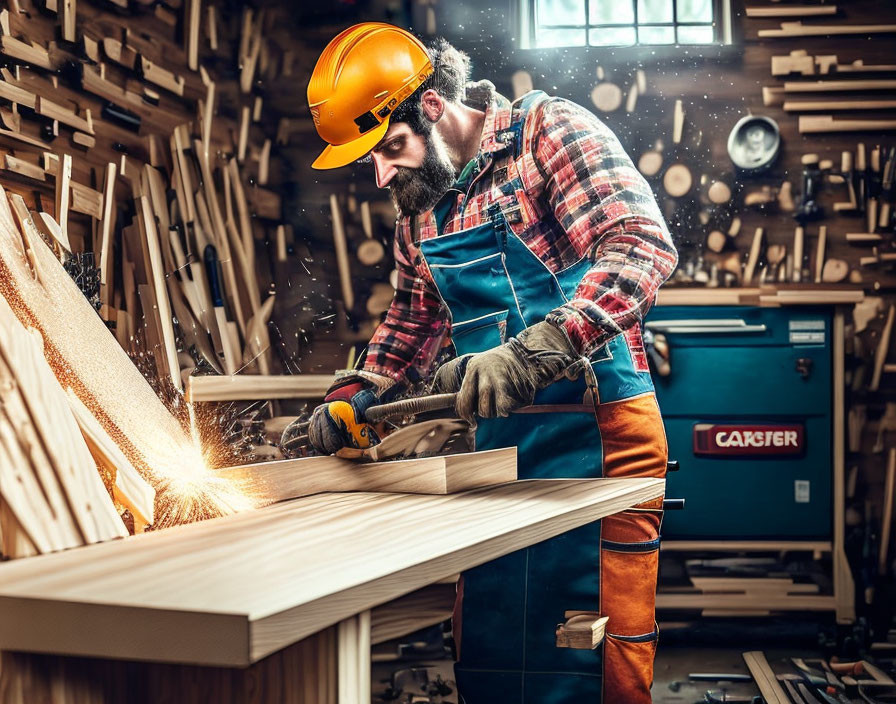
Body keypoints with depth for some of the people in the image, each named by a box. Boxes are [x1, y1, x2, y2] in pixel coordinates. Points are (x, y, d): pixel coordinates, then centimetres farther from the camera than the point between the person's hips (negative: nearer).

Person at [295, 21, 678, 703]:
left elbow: (644, 244, -22)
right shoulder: (420, 206, 12)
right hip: (498, 438, 7)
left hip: (595, 425, -6)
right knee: (485, 644, 12)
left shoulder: (549, 130, -9)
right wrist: (354, 397, 7)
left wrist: (532, 352, -34)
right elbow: (416, 314, 24)